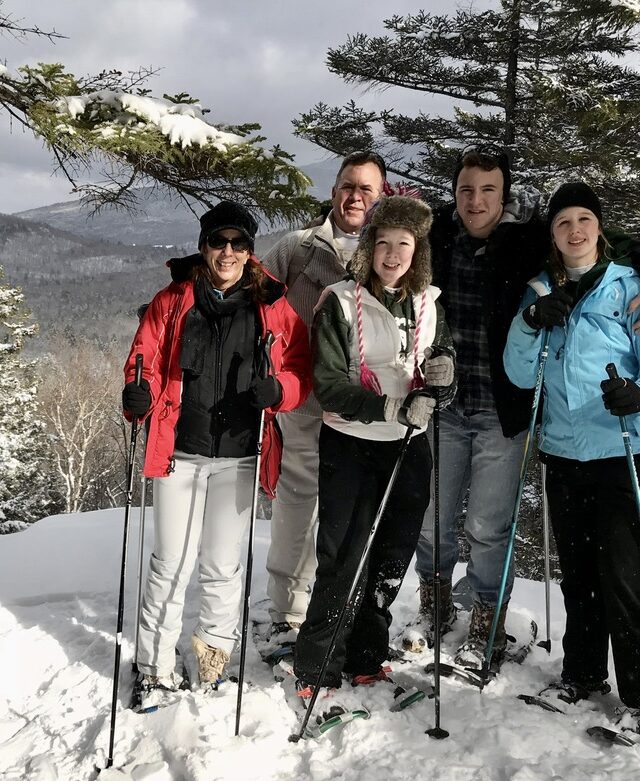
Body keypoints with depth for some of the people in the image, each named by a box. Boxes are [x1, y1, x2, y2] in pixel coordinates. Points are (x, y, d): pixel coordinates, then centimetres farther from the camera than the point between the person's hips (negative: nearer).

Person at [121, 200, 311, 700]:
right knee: (172, 563, 5)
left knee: (222, 565, 8)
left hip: (238, 456, 0)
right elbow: (145, 358, 7)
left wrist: (276, 389, -16)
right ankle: (155, 664, 21)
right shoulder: (173, 302, 5)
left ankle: (215, 650, 31)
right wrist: (139, 393, -14)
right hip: (179, 451, 0)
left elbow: (301, 369, 6)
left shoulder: (274, 307, 4)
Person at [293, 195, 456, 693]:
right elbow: (328, 383, -12)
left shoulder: (427, 304, 8)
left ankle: (366, 656, 28)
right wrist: (390, 408, -25)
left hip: (409, 446, 5)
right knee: (343, 558, -4)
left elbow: (442, 362, 17)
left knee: (392, 557, 11)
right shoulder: (341, 302, -7)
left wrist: (440, 373, -8)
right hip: (350, 445, -5)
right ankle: (317, 670, 9)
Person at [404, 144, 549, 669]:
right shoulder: (437, 235, 1)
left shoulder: (527, 242, -6)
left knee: (488, 526, 5)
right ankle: (435, 605, 38)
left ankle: (488, 625, 26)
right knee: (432, 517, 14)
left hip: (501, 409, -3)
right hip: (444, 405, 3)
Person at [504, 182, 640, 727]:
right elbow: (522, 376, 4)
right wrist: (530, 324, -13)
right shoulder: (542, 292, 10)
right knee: (576, 572, 16)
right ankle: (583, 675, 32)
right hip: (563, 452, 4)